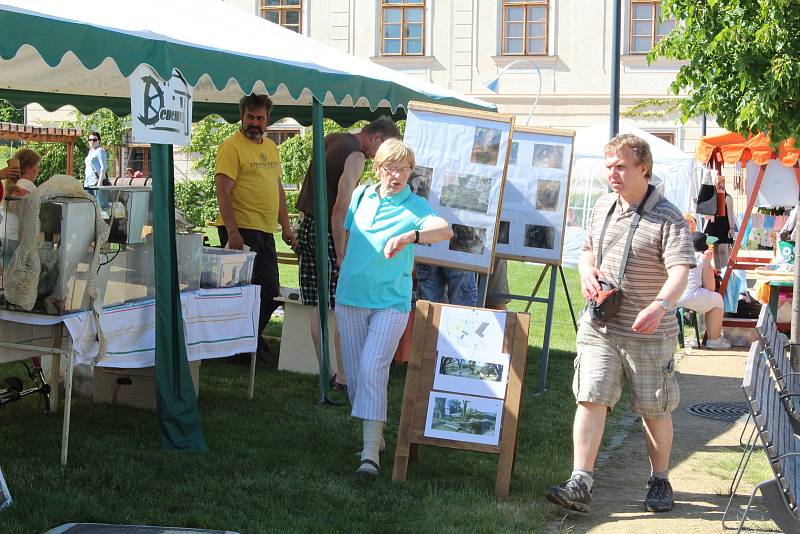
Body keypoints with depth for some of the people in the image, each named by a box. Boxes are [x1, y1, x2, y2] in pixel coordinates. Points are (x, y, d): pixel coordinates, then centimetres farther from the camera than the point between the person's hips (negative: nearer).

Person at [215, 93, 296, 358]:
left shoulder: (271, 147, 16)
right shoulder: (232, 146, -9)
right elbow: (223, 191, -15)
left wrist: (285, 225, 17)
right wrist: (233, 233, -22)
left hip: (265, 231, 8)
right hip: (241, 229, -8)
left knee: (270, 293, 11)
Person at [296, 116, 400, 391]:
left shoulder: (332, 138, 15)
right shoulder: (356, 156, -13)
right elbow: (340, 209, -20)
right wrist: (341, 256, -19)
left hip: (306, 225, 9)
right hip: (327, 232, -9)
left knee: (318, 306, 9)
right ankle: (343, 376, -2)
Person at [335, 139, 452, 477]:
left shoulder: (415, 207, -6)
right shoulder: (361, 196, 6)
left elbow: (445, 229, -26)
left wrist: (410, 236, -43)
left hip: (391, 301, -4)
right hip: (351, 297, 4)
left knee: (372, 368, -16)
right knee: (354, 372, 8)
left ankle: (371, 452, -15)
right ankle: (374, 434, 26)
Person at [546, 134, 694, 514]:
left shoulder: (667, 218, -12)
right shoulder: (602, 207, 9)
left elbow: (680, 271, -24)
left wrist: (660, 306, -44)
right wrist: (587, 271, 1)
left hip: (649, 333, -4)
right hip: (599, 328, 4)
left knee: (655, 410, 9)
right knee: (590, 399, -7)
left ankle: (660, 482, 27)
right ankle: (580, 485, -8)